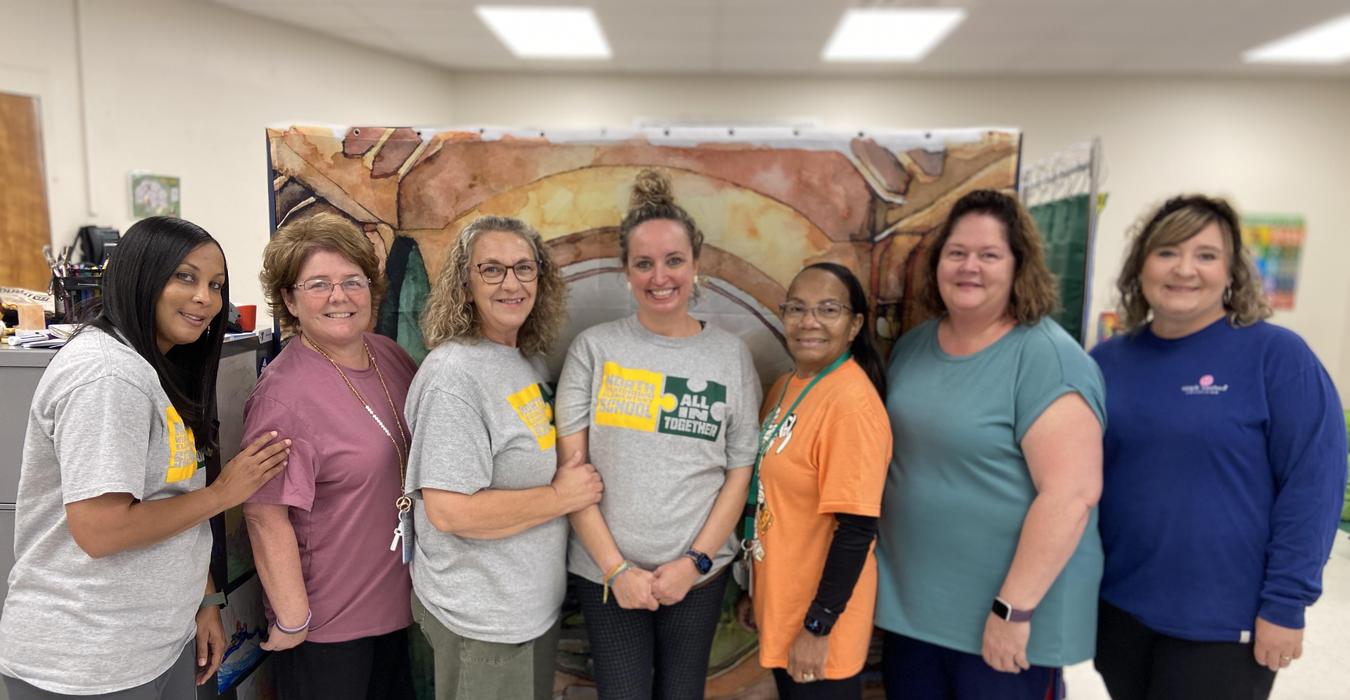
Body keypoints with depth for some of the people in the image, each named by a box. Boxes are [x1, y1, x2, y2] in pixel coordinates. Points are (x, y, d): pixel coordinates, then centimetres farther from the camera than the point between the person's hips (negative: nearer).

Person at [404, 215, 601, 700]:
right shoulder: (454, 375, -23)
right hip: (481, 617, -8)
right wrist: (562, 497, -20)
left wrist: (572, 485, 0)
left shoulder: (529, 360, 3)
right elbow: (449, 511, -28)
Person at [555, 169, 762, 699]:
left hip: (698, 575, 1)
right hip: (605, 572, -1)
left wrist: (695, 561, -7)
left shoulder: (731, 355, -1)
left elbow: (740, 472, 1)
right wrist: (615, 568, -9)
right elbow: (570, 468, -5)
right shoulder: (594, 348, -4)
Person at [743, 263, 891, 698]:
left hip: (818, 619, -8)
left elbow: (857, 528, -23)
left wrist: (819, 626, -18)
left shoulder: (852, 403, -23)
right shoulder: (786, 386, 3)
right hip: (781, 607, 8)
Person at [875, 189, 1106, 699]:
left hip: (1003, 618, -6)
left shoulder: (1047, 359, -16)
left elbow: (1072, 494, -22)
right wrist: (875, 571, 14)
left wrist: (1013, 608, -21)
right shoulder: (912, 346, 5)